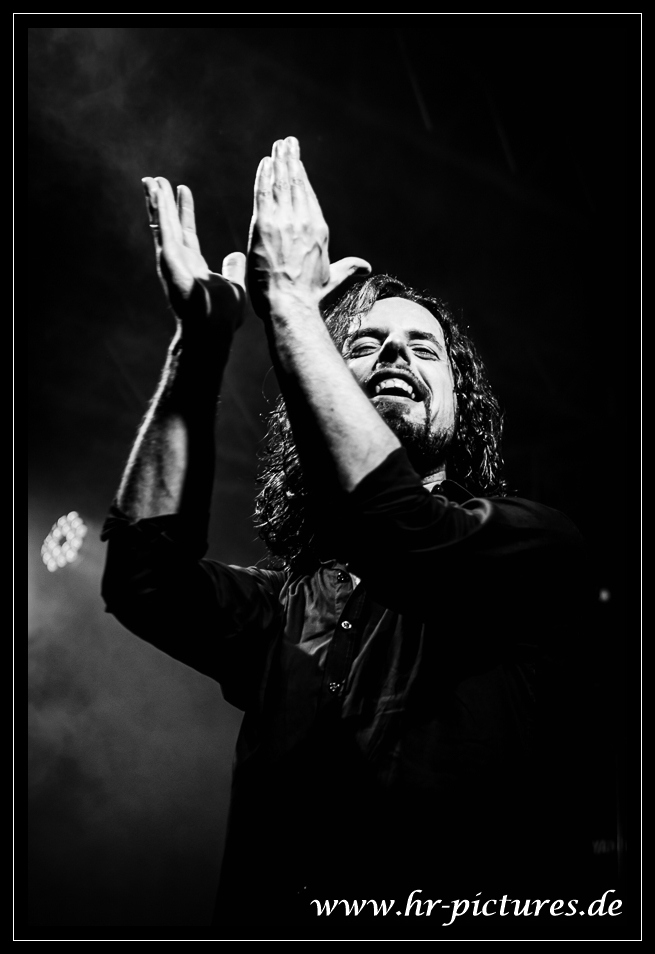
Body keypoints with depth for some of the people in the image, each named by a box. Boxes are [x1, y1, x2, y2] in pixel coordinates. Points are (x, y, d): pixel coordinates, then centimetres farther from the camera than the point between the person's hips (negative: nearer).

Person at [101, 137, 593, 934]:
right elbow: (144, 576, -5)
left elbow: (401, 532, -16)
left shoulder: (534, 548, 2)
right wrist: (200, 339, -6)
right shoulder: (285, 606, 10)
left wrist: (287, 299, -11)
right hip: (272, 917, 2)